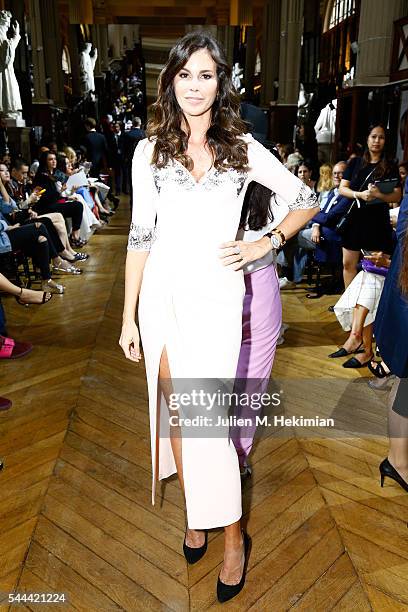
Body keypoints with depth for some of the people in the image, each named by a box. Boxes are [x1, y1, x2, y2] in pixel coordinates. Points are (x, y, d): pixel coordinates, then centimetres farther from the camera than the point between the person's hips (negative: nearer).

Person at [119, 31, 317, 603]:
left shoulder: (243, 147, 2)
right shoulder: (150, 151, 5)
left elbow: (304, 198, 12)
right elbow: (140, 235, 5)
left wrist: (265, 244, -1)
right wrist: (129, 316, 3)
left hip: (216, 296, -2)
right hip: (162, 294, 3)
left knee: (206, 420, -4)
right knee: (174, 412, 11)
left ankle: (233, 536, 18)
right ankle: (194, 514, 33)